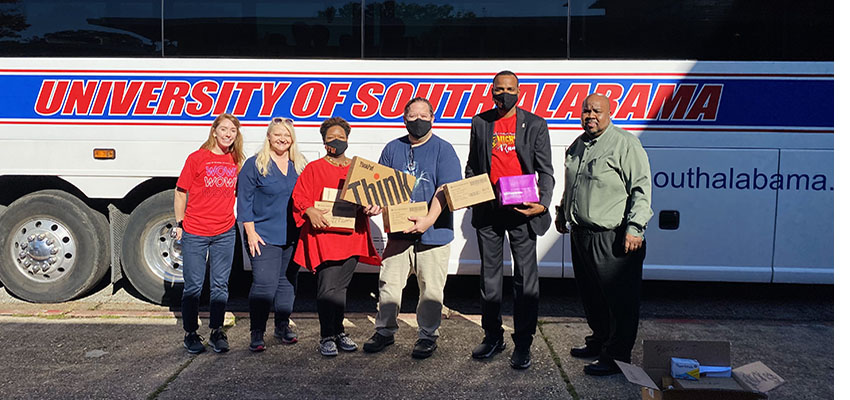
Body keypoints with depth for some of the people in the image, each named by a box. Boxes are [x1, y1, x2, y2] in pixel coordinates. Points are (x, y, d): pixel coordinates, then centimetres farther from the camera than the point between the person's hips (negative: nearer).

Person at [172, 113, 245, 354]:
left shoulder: (236, 161, 5)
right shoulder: (197, 158, -5)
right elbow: (180, 192, 1)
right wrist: (179, 224, 0)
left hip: (225, 233, 3)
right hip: (194, 233, -3)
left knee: (220, 285, 9)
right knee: (193, 286, 5)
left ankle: (217, 332, 21)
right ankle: (190, 334, 18)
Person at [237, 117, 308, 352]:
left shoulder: (300, 166, 11)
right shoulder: (254, 165, -1)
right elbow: (244, 201, -3)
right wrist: (250, 232, -9)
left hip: (293, 236, 5)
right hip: (264, 236, -5)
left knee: (288, 283, 12)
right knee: (265, 284, -11)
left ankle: (283, 328, 25)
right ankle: (257, 334, -1)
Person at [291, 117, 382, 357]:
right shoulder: (314, 168, 5)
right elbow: (299, 196, 0)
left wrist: (372, 207, -5)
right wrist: (310, 211, -19)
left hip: (351, 236, 4)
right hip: (323, 234, -4)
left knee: (341, 287, 11)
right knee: (327, 287, -8)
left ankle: (339, 331, 23)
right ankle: (327, 337, 0)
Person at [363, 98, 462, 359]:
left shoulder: (443, 150, -2)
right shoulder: (393, 149, 11)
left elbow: (444, 191, -11)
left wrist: (429, 220, -24)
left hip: (433, 233, -3)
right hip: (399, 230, 3)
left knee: (430, 288, 3)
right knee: (388, 282, 7)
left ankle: (428, 336, 20)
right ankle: (385, 331, 24)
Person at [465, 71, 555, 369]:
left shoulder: (535, 124, 1)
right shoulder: (480, 123, 8)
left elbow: (545, 171, -1)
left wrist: (542, 204, -17)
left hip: (521, 210, -3)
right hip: (487, 211, 3)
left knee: (525, 278, 1)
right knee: (489, 275, 11)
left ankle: (523, 343, 12)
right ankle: (493, 336, 25)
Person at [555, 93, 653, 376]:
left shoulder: (625, 144, -9)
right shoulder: (577, 146, 15)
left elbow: (641, 189, -13)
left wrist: (634, 228, -18)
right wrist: (562, 211, 28)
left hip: (613, 238, -8)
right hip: (580, 234, 8)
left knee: (619, 299, -1)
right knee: (591, 296, 17)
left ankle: (616, 356, 8)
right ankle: (599, 340, 34)